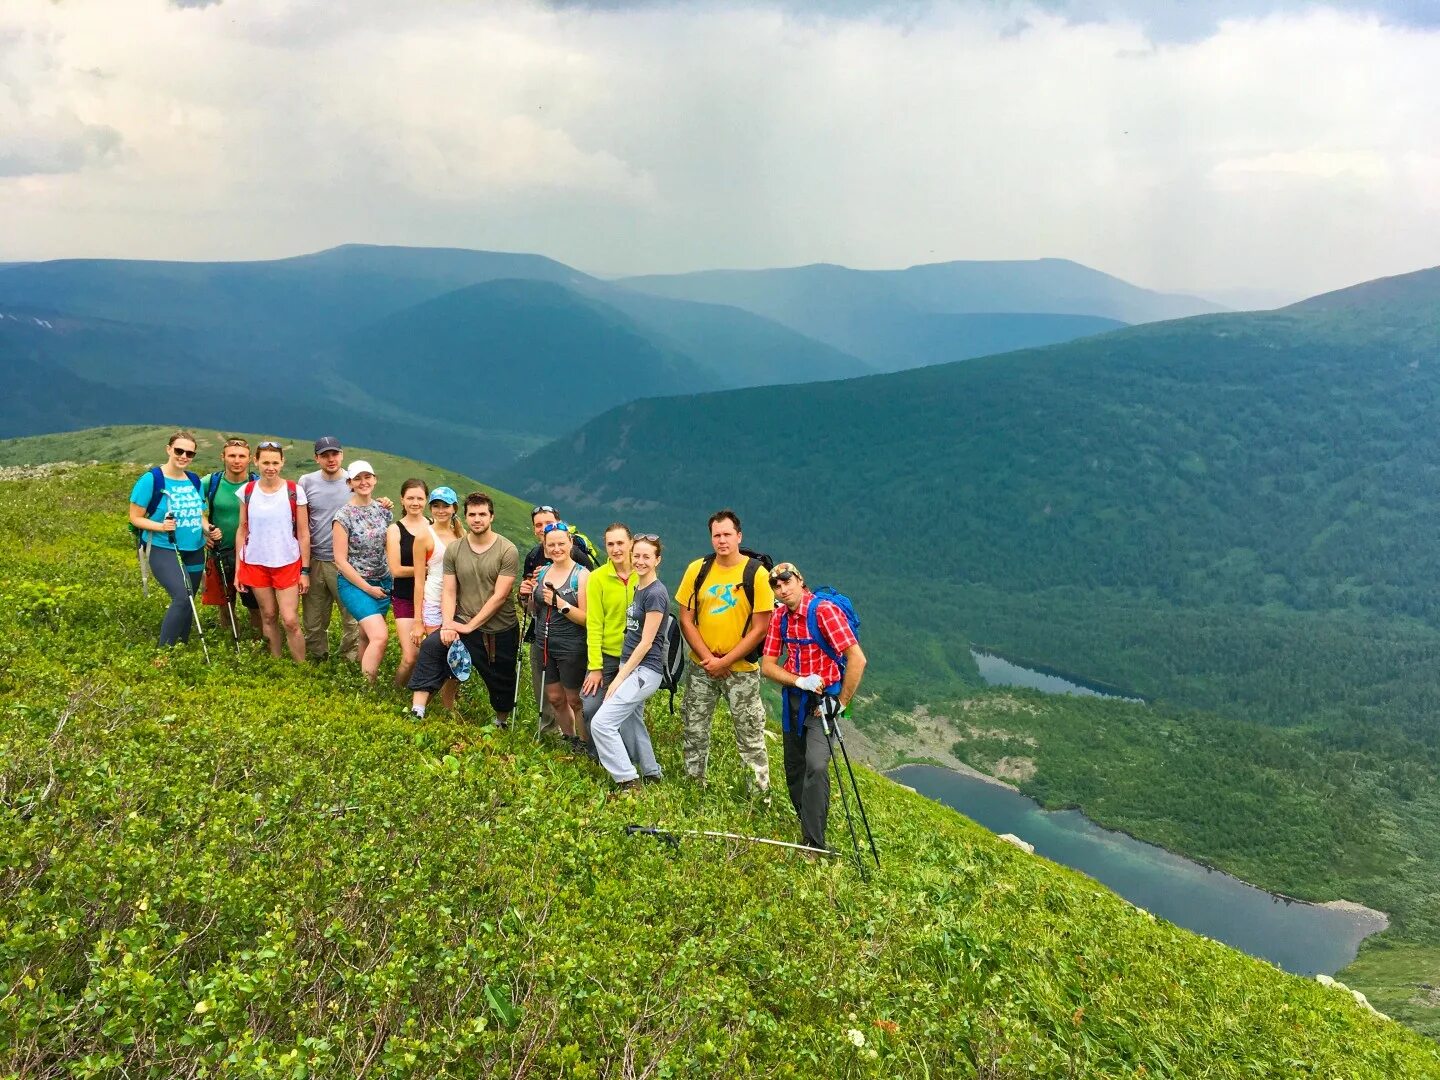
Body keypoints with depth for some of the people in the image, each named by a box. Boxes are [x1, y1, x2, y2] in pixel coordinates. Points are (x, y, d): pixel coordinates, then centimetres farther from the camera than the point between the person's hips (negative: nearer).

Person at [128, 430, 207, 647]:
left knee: (186, 604, 12)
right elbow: (135, 518, -7)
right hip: (164, 551, -6)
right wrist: (161, 526, -24)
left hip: (194, 552, 6)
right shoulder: (152, 479, -9)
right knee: (182, 598, -24)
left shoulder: (195, 480, 8)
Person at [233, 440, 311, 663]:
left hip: (287, 564, -2)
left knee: (290, 621, -7)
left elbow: (303, 534, -3)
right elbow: (242, 530, 7)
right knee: (268, 616, 10)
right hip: (255, 563, 2)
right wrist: (238, 568, 5)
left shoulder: (294, 492, -6)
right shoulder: (247, 491, 0)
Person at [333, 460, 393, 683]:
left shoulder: (383, 510, 5)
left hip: (383, 582, 5)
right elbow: (340, 560, -11)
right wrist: (367, 588, -10)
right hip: (354, 583, -5)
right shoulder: (344, 516, -11)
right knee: (380, 636, -18)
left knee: (367, 635, 13)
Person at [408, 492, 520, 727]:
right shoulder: (454, 550, 1)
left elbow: (499, 596, -15)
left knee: (502, 685, 11)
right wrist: (447, 624, -17)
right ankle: (417, 711, -24)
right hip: (464, 622, 2)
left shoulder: (507, 551, -11)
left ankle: (501, 723, 40)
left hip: (501, 630, -2)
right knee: (431, 646, -25)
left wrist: (470, 626, -18)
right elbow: (449, 592, 0)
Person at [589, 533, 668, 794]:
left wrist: (619, 678, -14)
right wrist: (622, 672, 10)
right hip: (630, 665, 9)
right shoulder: (637, 588, 11)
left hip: (644, 670, -9)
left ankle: (627, 781, -5)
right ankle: (652, 773, 31)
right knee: (630, 723, 17)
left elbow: (646, 642, -17)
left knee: (601, 723, -13)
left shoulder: (656, 593, -15)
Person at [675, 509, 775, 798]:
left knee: (750, 739, 3)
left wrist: (725, 662, -14)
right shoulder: (697, 570, -2)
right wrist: (708, 658, -11)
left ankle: (761, 796, 15)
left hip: (741, 669, -3)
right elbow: (686, 620, 0)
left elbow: (760, 628, -11)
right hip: (700, 667, 4)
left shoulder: (756, 574, -11)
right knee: (693, 731, 15)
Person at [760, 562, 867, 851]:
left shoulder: (824, 610, -19)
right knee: (794, 768, 13)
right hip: (793, 697, 7)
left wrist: (841, 703, -19)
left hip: (823, 699, -7)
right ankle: (806, 823, 32)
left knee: (815, 766, -22)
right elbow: (767, 665, 0)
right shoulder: (780, 617, 3)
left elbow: (857, 659, -23)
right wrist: (799, 680, -18)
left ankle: (814, 845, -17)